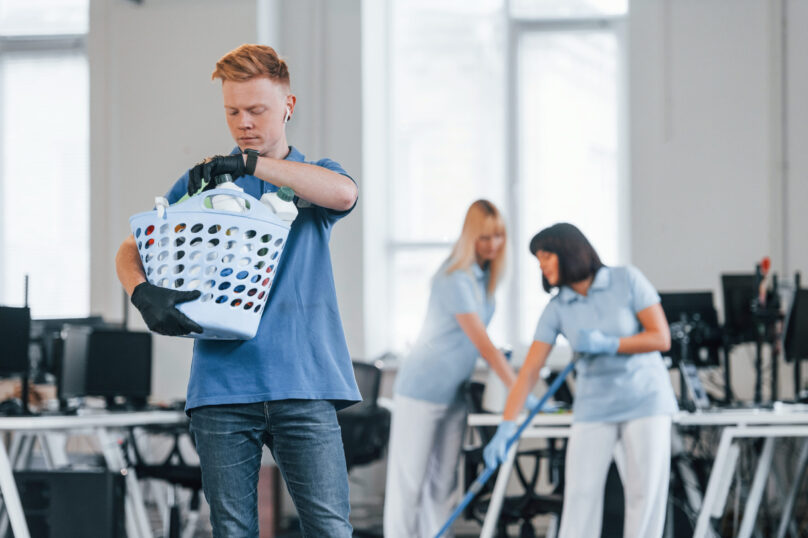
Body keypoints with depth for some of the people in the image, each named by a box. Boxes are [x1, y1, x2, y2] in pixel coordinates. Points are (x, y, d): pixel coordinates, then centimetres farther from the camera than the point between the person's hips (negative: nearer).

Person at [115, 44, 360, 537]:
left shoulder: (312, 178, 14)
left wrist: (250, 163, -18)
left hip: (303, 384, -1)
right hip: (222, 385, 1)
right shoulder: (200, 183, 16)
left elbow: (343, 193, -11)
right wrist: (145, 294, -13)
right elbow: (131, 250, 11)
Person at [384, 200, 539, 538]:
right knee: (409, 481, -3)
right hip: (422, 391, -8)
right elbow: (483, 344, -23)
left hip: (453, 393, 9)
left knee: (443, 483, 9)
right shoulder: (456, 280, -20)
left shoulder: (485, 275, 6)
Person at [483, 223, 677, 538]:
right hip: (594, 406, 2)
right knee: (580, 494, -7)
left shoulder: (627, 281, -7)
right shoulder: (557, 309, -1)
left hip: (645, 398, -2)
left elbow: (661, 338, -9)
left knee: (645, 494, -3)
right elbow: (529, 370, -7)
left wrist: (607, 344, -19)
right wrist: (507, 426, -17)